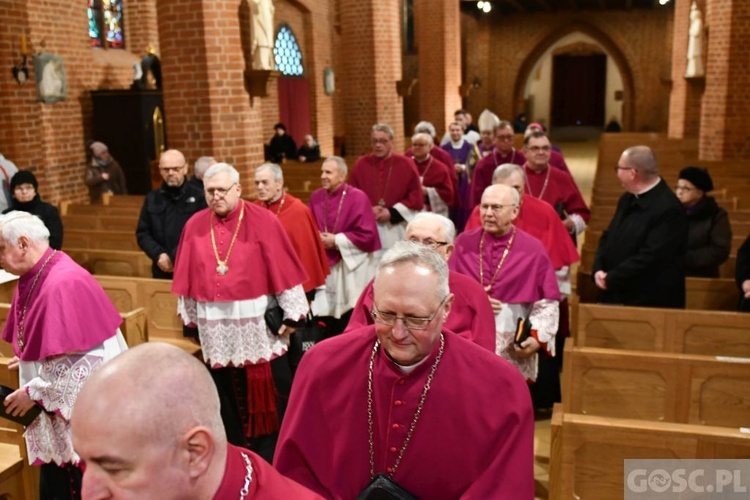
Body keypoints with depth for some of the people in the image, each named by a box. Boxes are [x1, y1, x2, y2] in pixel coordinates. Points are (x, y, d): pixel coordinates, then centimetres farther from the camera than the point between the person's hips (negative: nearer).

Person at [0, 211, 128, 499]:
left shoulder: (63, 283, -22)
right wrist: (32, 359, 6)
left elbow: (77, 357, -23)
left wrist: (34, 391, -15)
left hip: (82, 417, -9)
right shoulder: (34, 279, 7)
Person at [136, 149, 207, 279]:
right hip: (162, 271, 3)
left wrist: (177, 257, -17)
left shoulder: (198, 197, -3)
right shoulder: (152, 199, 11)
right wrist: (158, 254, -8)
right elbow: (142, 233, 10)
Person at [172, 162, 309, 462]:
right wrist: (190, 320, 10)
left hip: (257, 322, -3)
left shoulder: (262, 221, -7)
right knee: (226, 392, 12)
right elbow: (188, 277, 8)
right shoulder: (195, 226, 3)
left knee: (268, 389, 6)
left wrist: (292, 313, -8)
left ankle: (275, 455, 22)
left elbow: (283, 270, -7)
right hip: (215, 326, 3)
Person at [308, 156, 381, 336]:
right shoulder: (316, 197, 4)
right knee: (328, 313, 8)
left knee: (352, 319, 1)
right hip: (325, 265, 4)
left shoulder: (357, 197, -11)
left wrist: (337, 240, -13)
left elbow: (367, 235, -14)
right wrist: (319, 238, -9)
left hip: (352, 265, -4)